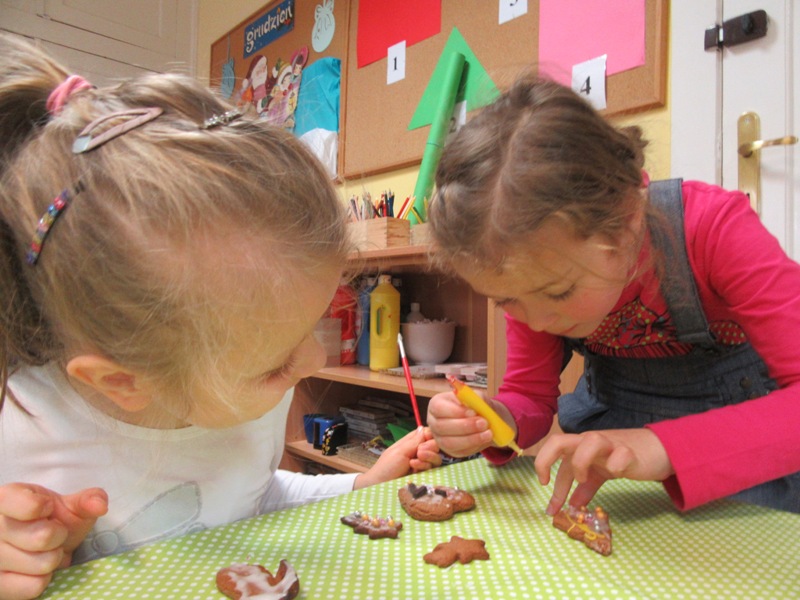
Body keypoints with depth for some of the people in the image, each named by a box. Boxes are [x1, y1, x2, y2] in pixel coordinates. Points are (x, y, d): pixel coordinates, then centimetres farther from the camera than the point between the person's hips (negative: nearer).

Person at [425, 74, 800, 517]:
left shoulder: (713, 226, -25)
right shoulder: (531, 268, -14)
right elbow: (529, 394, -7)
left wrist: (666, 447, -40)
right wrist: (495, 420, -28)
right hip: (608, 418, 2)